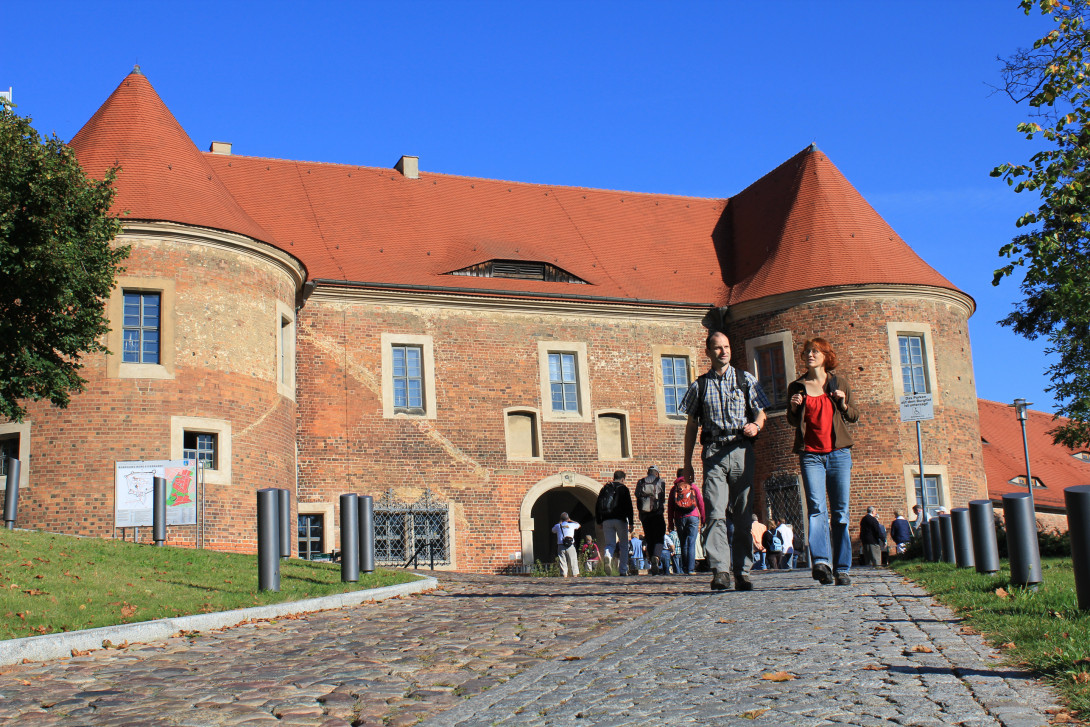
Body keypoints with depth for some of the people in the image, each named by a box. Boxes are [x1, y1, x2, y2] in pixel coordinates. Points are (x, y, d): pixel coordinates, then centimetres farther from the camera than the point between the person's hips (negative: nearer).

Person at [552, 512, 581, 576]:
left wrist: (560, 523, 30)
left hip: (561, 546, 1)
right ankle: (575, 574, -1)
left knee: (562, 561, 3)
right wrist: (571, 520, 36)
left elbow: (553, 530, 28)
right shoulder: (571, 525, 4)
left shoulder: (558, 526, 5)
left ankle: (564, 574, -4)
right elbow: (578, 525, 26)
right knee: (573, 561, 4)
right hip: (570, 546, -1)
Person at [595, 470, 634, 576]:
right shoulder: (623, 489, 2)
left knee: (610, 544, 5)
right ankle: (623, 570, 5)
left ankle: (608, 556, -30)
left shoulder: (604, 489, 14)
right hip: (620, 520, -3)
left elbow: (597, 506, 14)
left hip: (606, 521, 3)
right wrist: (630, 523, -3)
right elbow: (629, 507, -4)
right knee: (624, 545, 8)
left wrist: (599, 522, 18)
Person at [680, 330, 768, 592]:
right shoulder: (700, 386, 12)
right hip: (713, 452, 0)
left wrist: (755, 426, -12)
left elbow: (760, 412, 12)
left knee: (743, 514, 1)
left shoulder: (745, 379, 12)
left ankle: (742, 571, 6)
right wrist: (687, 462, 11)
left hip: (741, 450, 1)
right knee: (715, 513, -13)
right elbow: (692, 424, 15)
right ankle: (720, 570, -17)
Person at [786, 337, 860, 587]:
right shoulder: (796, 386, 10)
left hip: (838, 453, 1)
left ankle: (841, 568, 6)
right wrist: (793, 408, -5)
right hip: (810, 455, -1)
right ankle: (821, 561, -27)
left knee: (840, 512, 1)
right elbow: (793, 422, 16)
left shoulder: (839, 383, 11)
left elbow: (854, 416, 15)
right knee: (817, 507, -17)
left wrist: (843, 404, -5)